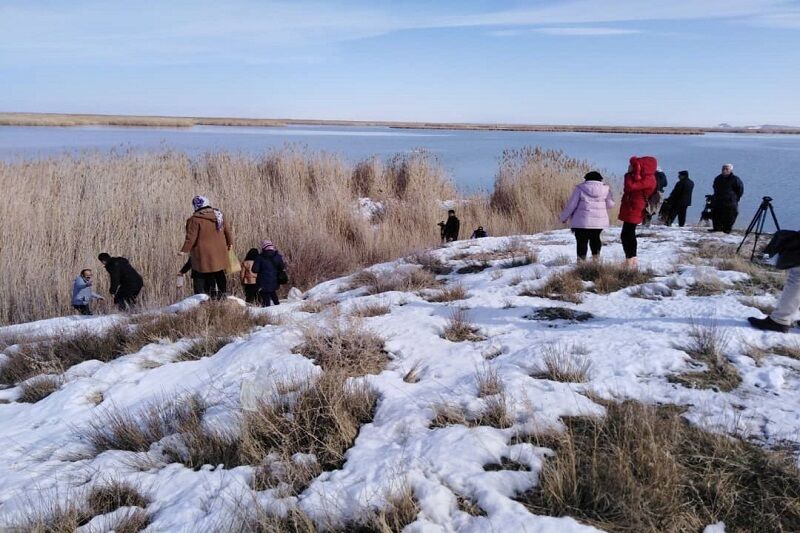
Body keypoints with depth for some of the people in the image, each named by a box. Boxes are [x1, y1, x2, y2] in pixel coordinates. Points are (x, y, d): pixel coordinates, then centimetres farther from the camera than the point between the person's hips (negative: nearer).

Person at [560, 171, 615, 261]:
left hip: (582, 221, -3)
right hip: (599, 221, 3)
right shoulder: (605, 188, 4)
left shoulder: (580, 188, -2)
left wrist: (564, 217, 6)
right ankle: (596, 257, 19)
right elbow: (610, 204, 5)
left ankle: (581, 260, 0)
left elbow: (571, 204, -3)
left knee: (582, 241, 2)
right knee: (595, 238, 19)